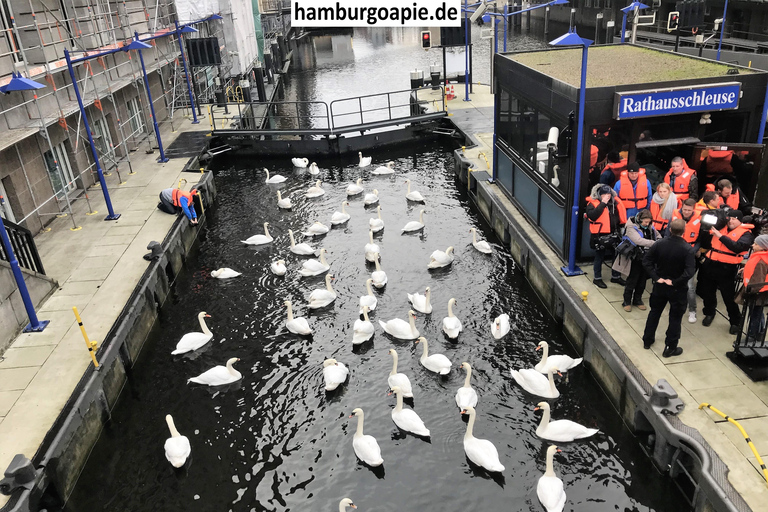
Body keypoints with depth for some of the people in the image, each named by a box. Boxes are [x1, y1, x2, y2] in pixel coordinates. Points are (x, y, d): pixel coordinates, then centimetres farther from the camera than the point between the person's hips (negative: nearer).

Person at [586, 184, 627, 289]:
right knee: (599, 257, 7)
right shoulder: (592, 203, -10)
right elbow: (592, 216, -28)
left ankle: (616, 276, 30)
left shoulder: (614, 202, 5)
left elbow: (619, 216, 19)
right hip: (600, 235, -5)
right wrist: (603, 203, -26)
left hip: (613, 234, 5)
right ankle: (597, 278, 22)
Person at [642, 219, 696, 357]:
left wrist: (656, 277, -9)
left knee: (654, 312, 20)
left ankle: (647, 340, 31)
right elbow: (689, 271, -27)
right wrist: (675, 282, -17)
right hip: (677, 289, -3)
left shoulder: (659, 243, -10)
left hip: (659, 285, 3)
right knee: (675, 317, 10)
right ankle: (670, 348, 17)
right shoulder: (687, 248, -20)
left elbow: (646, 261, -9)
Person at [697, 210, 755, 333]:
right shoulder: (721, 227, 10)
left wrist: (721, 236, -23)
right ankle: (709, 313, 41)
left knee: (729, 297, 2)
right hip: (710, 264, 5)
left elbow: (738, 247, -21)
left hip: (726, 269, -5)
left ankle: (735, 322, 21)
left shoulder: (745, 233, -3)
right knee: (707, 292, 18)